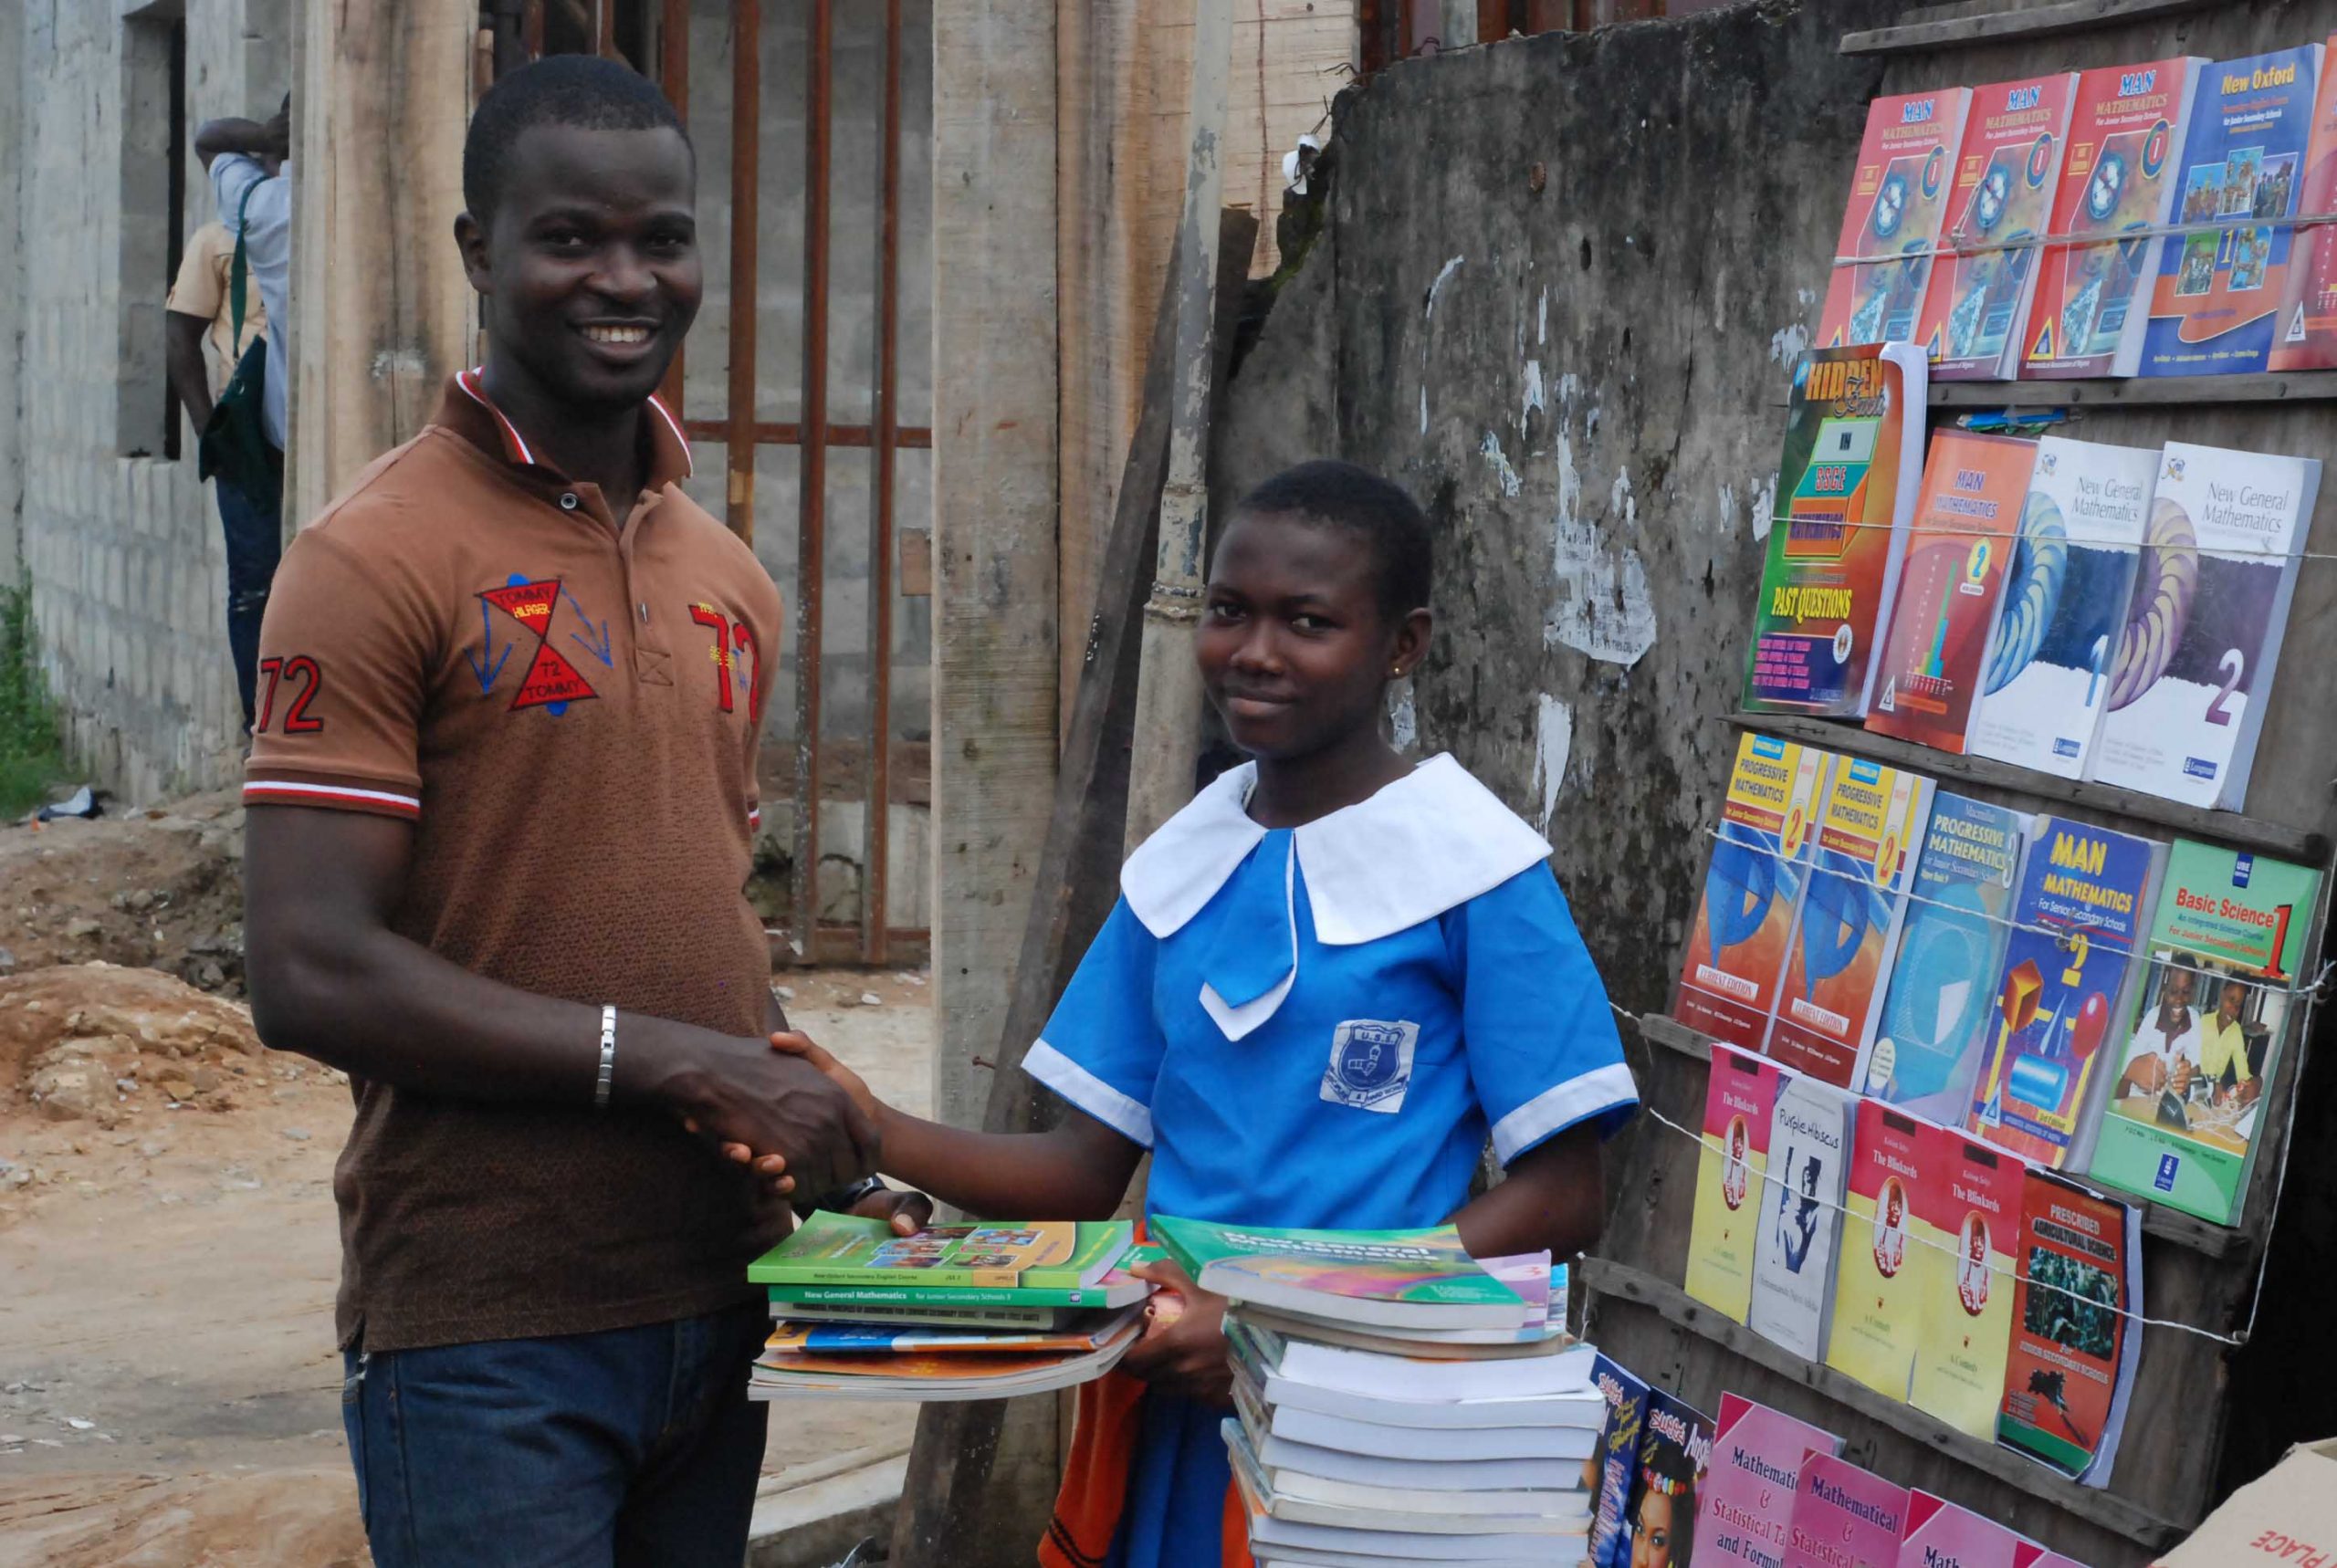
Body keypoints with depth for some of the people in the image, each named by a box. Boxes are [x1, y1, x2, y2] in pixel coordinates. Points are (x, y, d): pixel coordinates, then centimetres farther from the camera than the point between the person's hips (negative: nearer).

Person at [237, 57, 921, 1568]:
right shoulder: (380, 559, -10)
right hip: (485, 1333, -7)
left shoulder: (729, 579, 14)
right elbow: (310, 973, -17)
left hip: (715, 1310, 7)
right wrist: (673, 1062, -17)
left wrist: (829, 1151, 4)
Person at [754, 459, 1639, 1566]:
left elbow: (1561, 1197, -12)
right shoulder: (1178, 871, 7)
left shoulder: (1472, 870, -9)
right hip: (1168, 1415, 5)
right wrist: (883, 1138, -8)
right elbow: (1091, 1166, 9)